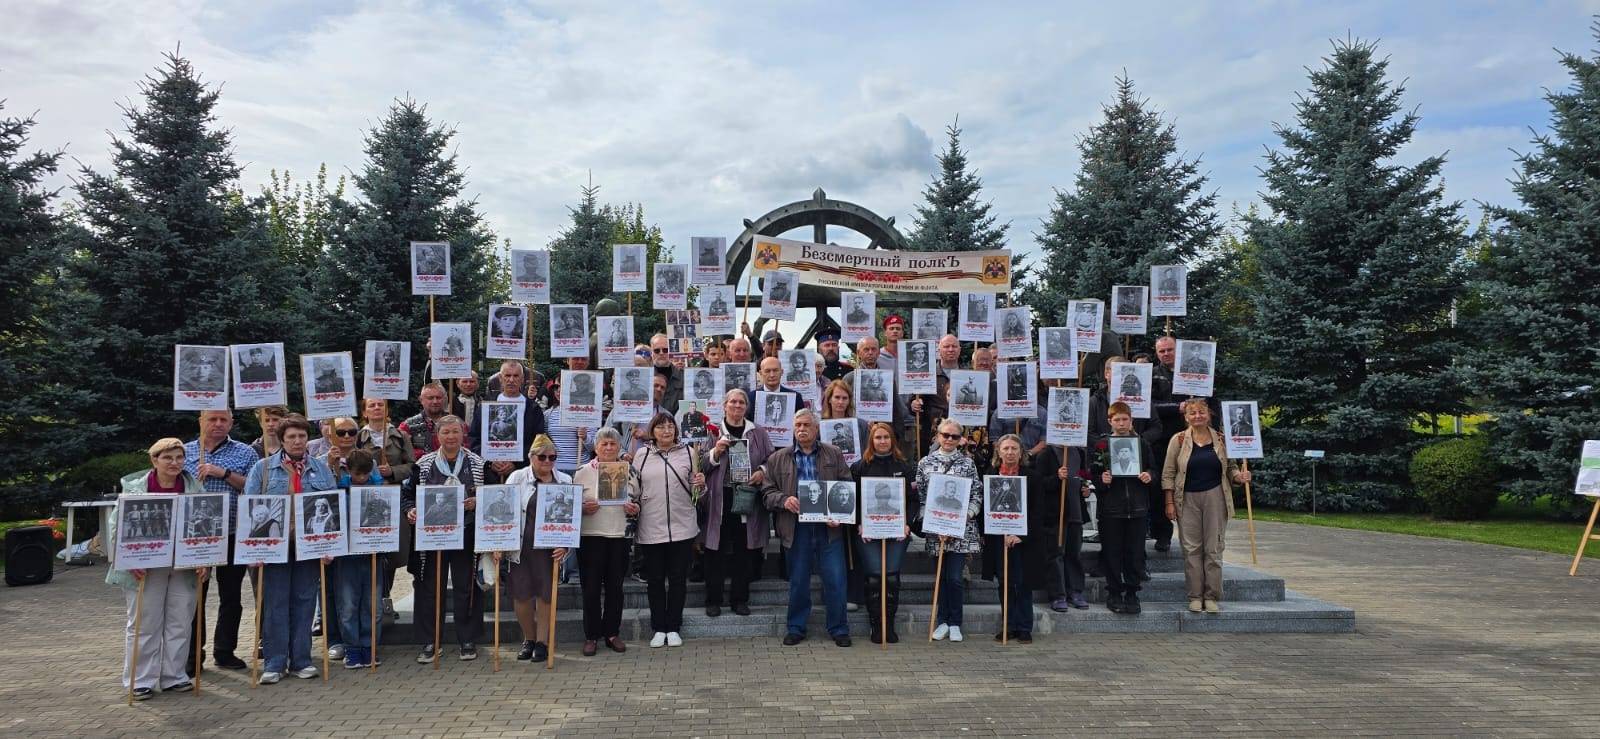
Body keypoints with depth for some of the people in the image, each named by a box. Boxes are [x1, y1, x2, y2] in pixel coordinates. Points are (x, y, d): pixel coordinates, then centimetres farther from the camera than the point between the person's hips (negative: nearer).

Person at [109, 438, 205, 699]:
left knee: (180, 623, 8)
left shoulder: (195, 488, 3)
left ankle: (174, 676, 20)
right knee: (144, 625, 5)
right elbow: (118, 527, -3)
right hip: (146, 568, -2)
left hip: (184, 567, 2)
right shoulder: (134, 488, -3)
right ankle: (140, 680, 16)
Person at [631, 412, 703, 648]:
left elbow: (696, 490, 9)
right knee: (655, 580, 7)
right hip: (651, 528, 0)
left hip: (682, 528, 0)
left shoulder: (688, 452, 5)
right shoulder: (641, 455, 6)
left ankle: (673, 628, 17)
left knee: (678, 580, 6)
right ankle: (659, 629, 18)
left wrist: (701, 485, -12)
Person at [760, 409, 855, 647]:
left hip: (829, 526, 0)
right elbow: (768, 491, 7)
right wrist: (783, 500, -13)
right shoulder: (778, 459, 9)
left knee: (835, 580, 0)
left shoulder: (834, 455, 10)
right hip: (797, 528, 0)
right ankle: (796, 628, 21)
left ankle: (838, 629, 14)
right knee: (798, 581, 8)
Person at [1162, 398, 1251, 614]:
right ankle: (1195, 597, 8)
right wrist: (1169, 503, -3)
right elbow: (1168, 474, 2)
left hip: (1215, 497, 1)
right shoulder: (1178, 440, 0)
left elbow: (1230, 467, 13)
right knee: (1191, 549, 1)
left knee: (1214, 548, 2)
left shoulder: (1221, 439, 5)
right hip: (1188, 499, -1)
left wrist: (1239, 476, -10)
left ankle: (1211, 596, 9)